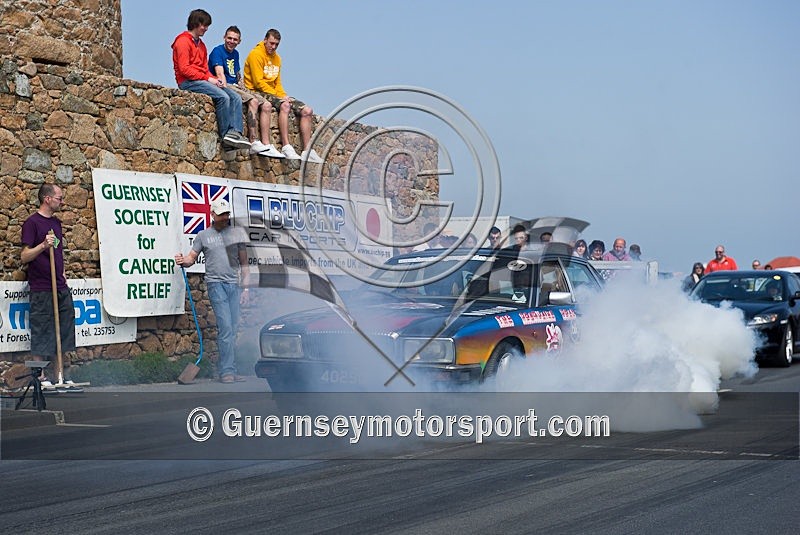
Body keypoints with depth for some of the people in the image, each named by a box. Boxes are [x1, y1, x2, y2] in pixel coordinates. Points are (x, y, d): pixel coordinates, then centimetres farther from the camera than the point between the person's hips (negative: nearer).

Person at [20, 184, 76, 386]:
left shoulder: (56, 222, 15)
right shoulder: (32, 222, -8)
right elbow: (24, 256, -12)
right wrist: (43, 245, -26)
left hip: (61, 287, 8)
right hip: (41, 289, -8)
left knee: (62, 332, 9)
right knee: (41, 334, -3)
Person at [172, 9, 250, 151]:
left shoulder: (201, 44, 23)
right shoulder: (183, 41, -5)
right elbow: (184, 69, -15)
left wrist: (215, 79, -1)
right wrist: (208, 79, -16)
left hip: (202, 80, 9)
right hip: (188, 82, -9)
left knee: (236, 97, -9)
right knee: (222, 96, -28)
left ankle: (235, 132, -24)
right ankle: (225, 135, -21)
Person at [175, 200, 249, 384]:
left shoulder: (237, 233, 13)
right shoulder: (204, 235, 8)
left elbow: (244, 261, 15)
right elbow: (192, 257, 8)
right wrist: (183, 261, -16)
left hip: (234, 284, 3)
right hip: (216, 283, -3)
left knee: (233, 330, 2)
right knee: (225, 328, -13)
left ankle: (231, 371, 5)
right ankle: (226, 371, -13)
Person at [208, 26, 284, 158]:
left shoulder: (235, 53, 22)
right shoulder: (217, 51, -5)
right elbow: (220, 74, -18)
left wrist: (244, 90, 8)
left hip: (235, 86, 9)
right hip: (225, 87, -9)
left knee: (266, 105, -5)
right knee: (253, 101, -30)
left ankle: (266, 146, -13)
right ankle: (254, 143, -35)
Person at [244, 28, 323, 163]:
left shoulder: (276, 58, 18)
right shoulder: (256, 54, -7)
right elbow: (259, 82, -15)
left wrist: (284, 95, -2)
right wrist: (278, 96, -17)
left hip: (274, 93, 9)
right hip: (258, 92, -9)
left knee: (307, 111, -4)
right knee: (284, 105, -37)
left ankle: (307, 151, -9)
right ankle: (286, 147, -44)